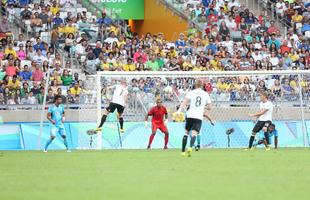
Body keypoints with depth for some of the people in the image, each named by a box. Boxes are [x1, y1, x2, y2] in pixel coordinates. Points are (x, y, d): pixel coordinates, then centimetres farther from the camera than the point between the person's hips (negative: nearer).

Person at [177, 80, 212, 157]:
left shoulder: (191, 92, 4)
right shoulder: (206, 94, 10)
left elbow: (185, 101, -11)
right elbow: (209, 107, 14)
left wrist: (180, 110, -17)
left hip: (190, 115, 0)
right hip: (199, 117, 0)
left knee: (186, 132, 14)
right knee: (194, 134, -9)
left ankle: (183, 151, 13)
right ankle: (190, 147, -37)